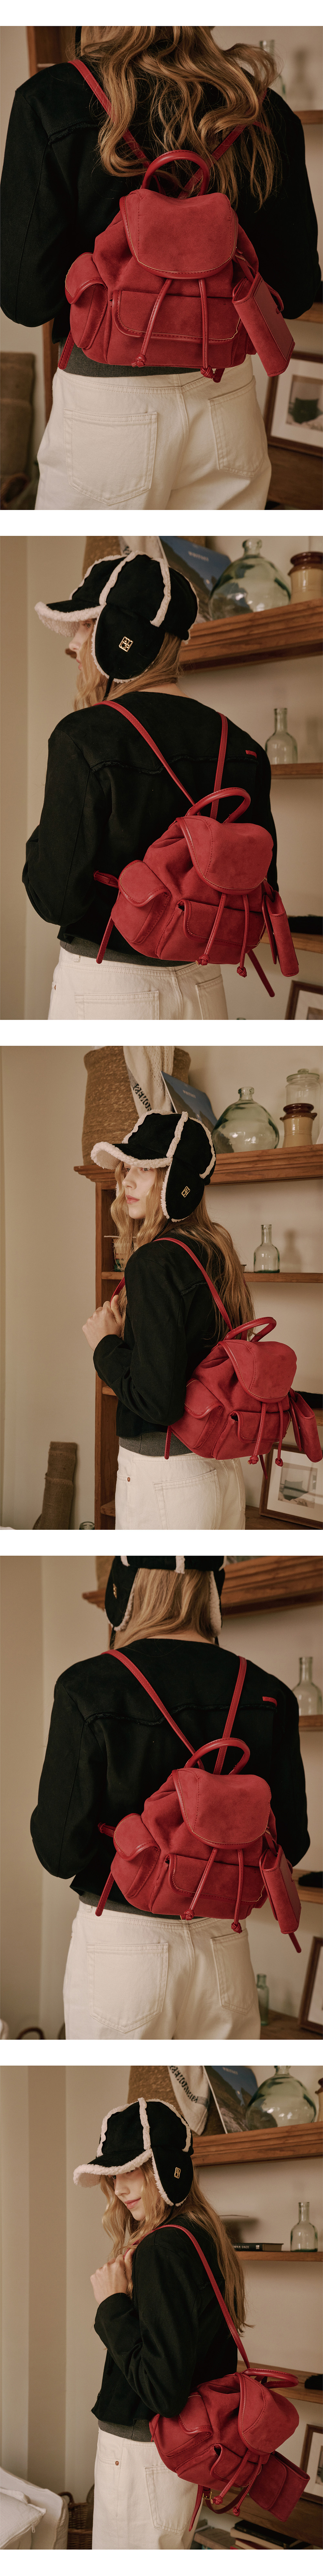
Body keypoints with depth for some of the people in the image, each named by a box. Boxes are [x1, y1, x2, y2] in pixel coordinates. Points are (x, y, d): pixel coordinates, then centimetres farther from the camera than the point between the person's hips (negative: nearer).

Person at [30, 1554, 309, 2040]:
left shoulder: (89, 1689, -13)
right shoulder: (267, 1695, -4)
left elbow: (60, 1852, -13)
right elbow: (290, 1842, 1)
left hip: (120, 1943, -3)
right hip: (225, 1950, 3)